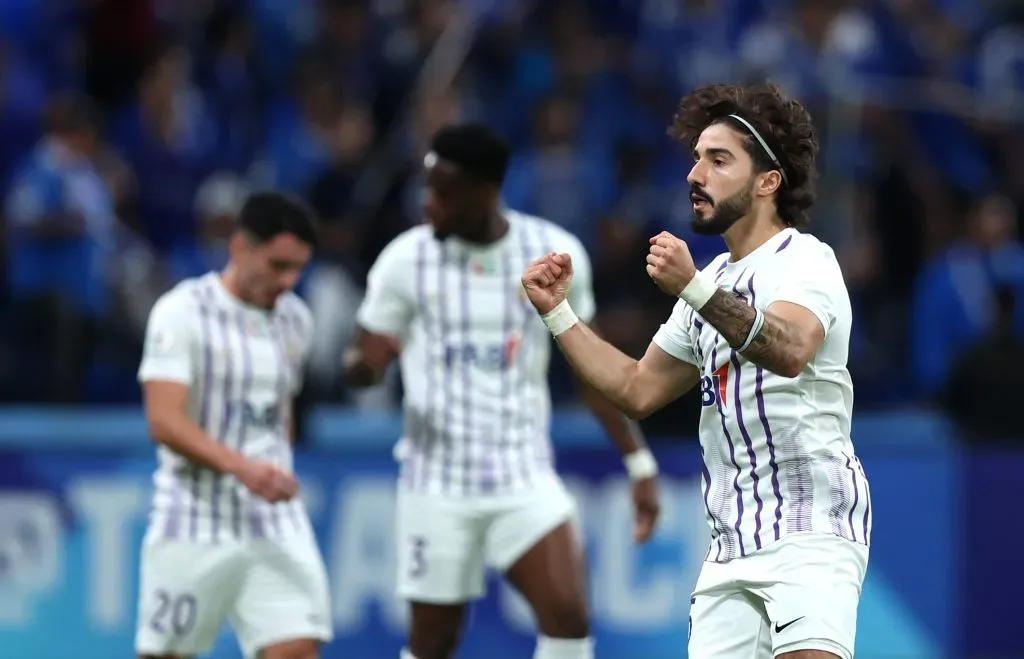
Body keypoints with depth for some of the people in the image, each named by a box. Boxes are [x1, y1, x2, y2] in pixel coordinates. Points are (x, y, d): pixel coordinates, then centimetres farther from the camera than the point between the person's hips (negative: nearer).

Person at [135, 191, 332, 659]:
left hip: (277, 524, 5)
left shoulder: (296, 320, 11)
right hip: (194, 524, -5)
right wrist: (242, 467, -31)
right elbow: (165, 422, -19)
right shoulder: (183, 312, -9)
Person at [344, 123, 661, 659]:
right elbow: (363, 363, -1)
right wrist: (366, 363, -26)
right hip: (437, 479, 0)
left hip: (524, 475, 0)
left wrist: (639, 460, 6)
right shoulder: (407, 258, -5)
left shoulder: (555, 253, -2)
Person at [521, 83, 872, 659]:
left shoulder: (803, 259, -7)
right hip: (731, 545, 8)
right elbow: (638, 390, 25)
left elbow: (791, 351, -29)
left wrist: (693, 288, -41)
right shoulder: (715, 283, 20)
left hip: (811, 530, -8)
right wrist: (558, 312, 17)